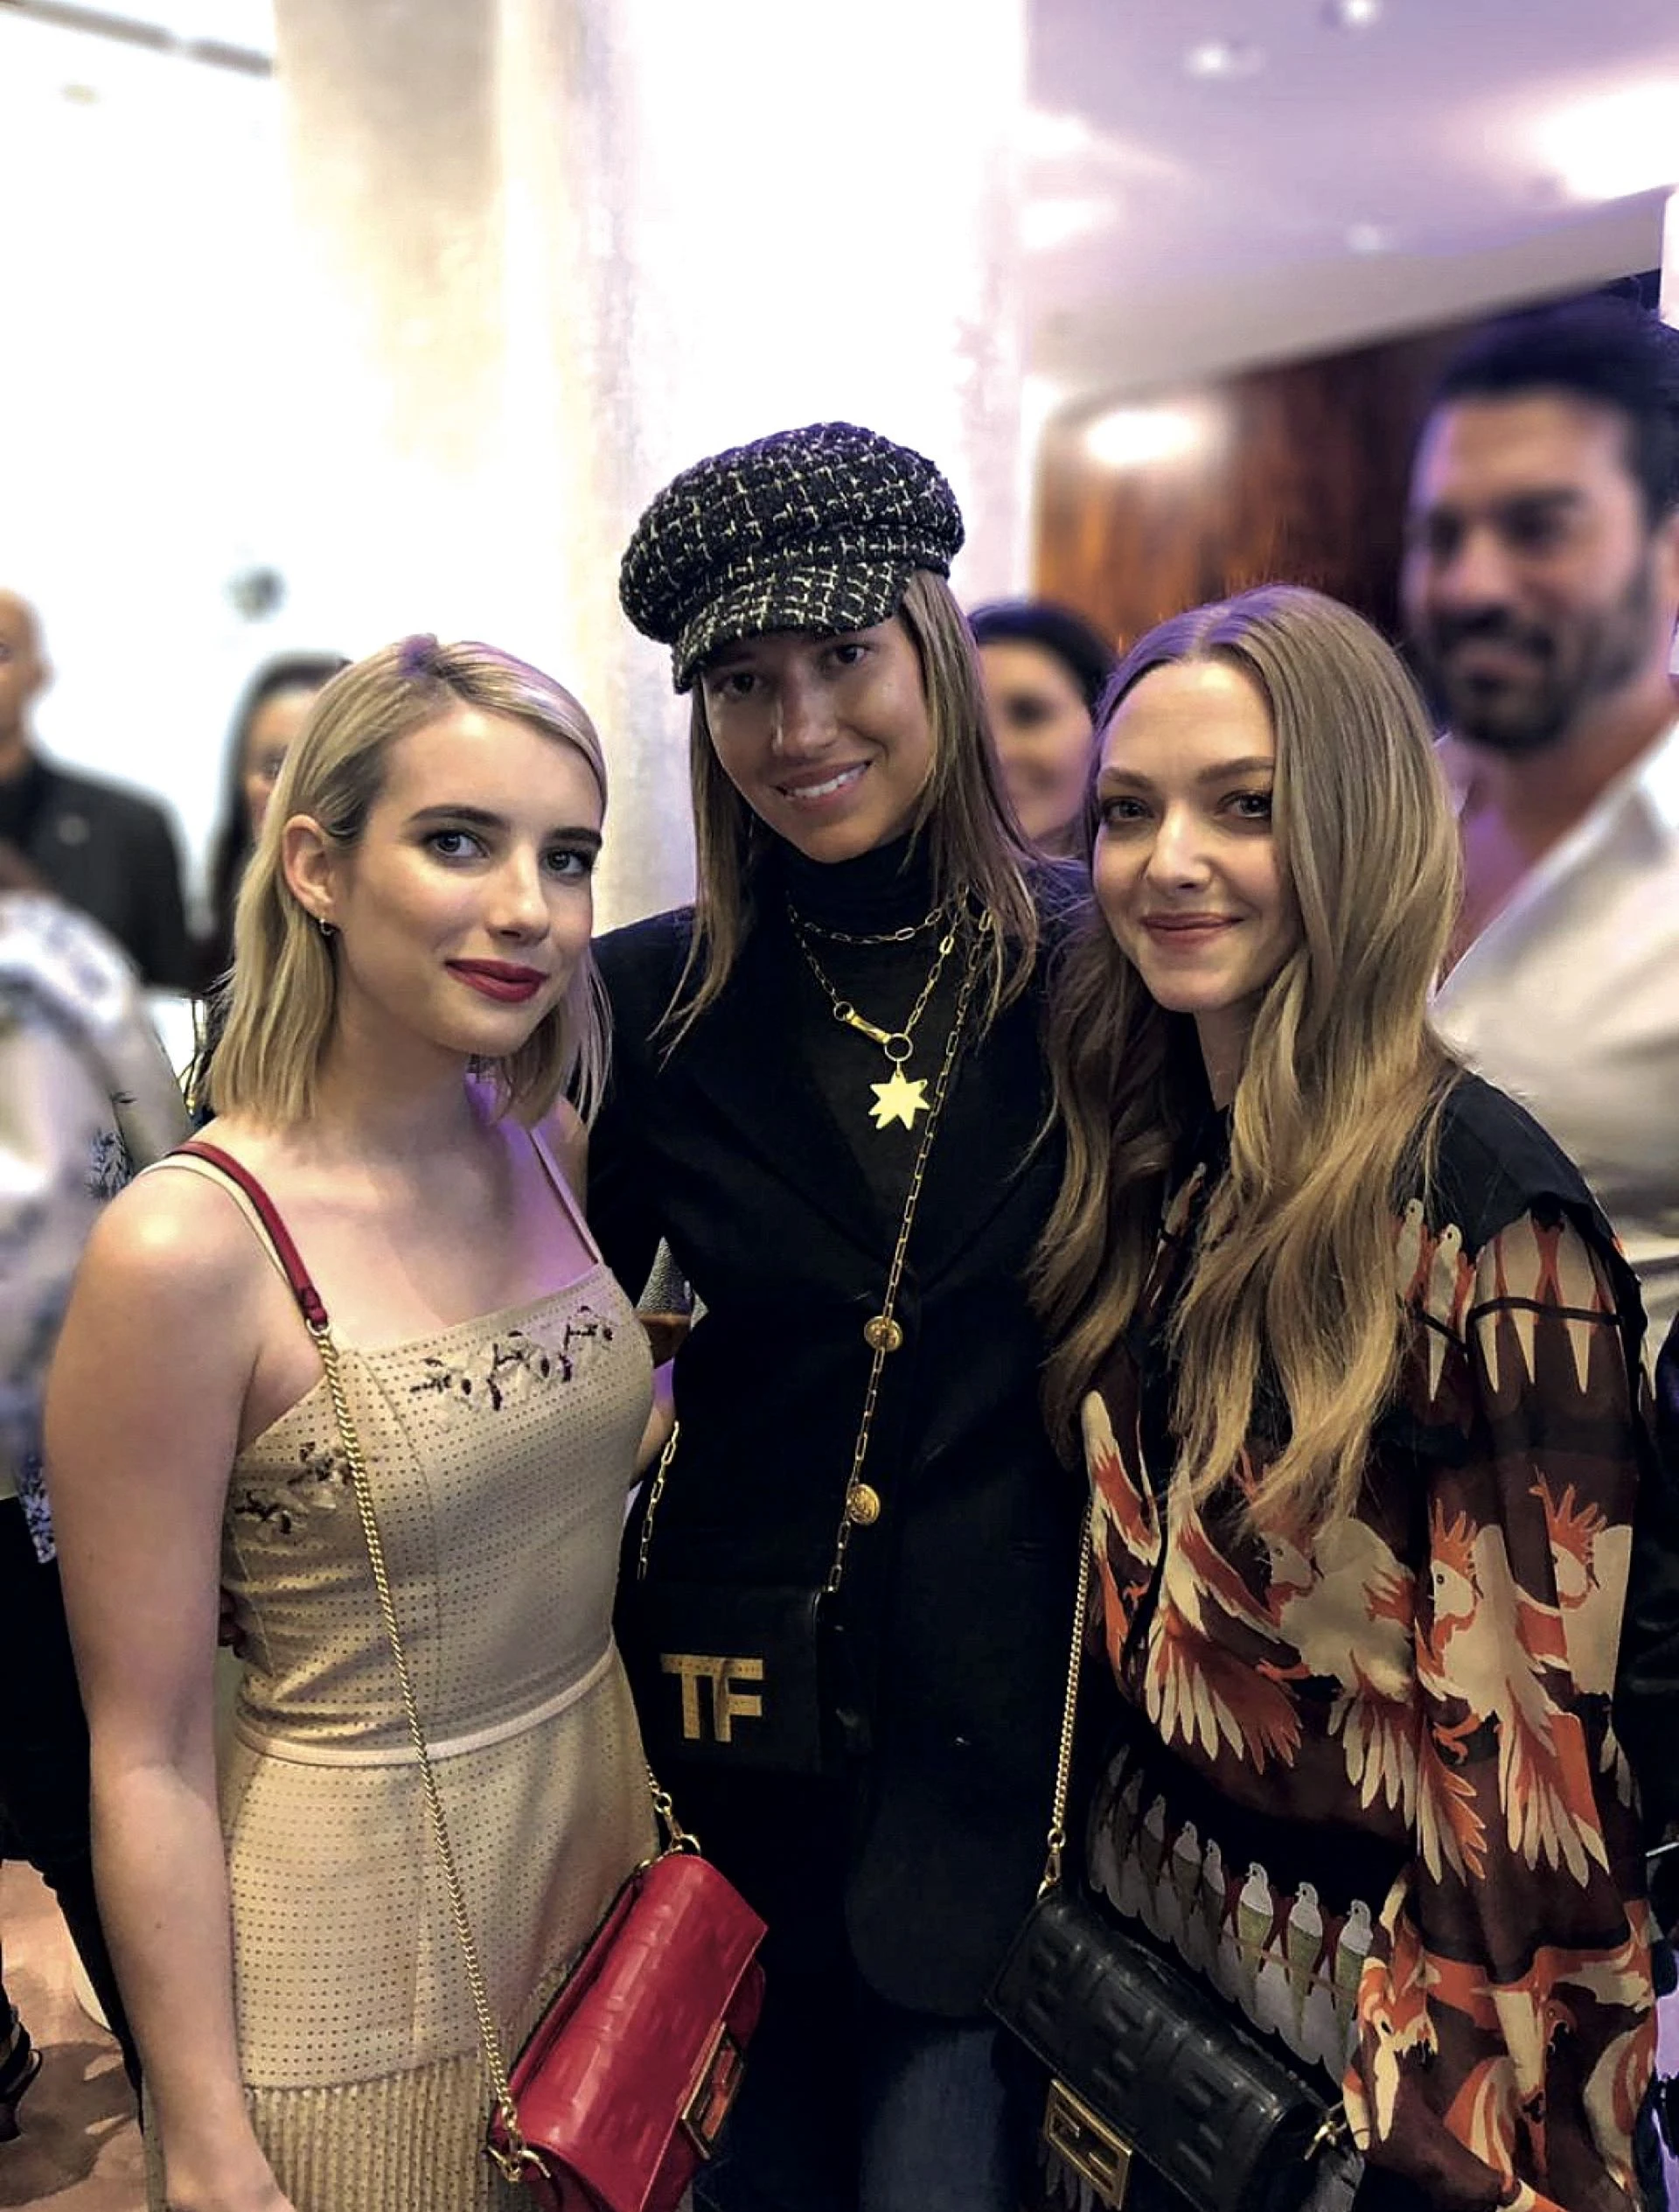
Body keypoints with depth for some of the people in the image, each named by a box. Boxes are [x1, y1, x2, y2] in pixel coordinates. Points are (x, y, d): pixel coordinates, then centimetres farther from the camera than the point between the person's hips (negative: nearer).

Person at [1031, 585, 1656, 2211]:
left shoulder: (1481, 1205, -24)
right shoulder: (1142, 1157, -4)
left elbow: (1535, 1727, -20)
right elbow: (1120, 1577, 5)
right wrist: (1071, 1864, 5)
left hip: (1375, 1974, -6)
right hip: (1137, 1902, 6)